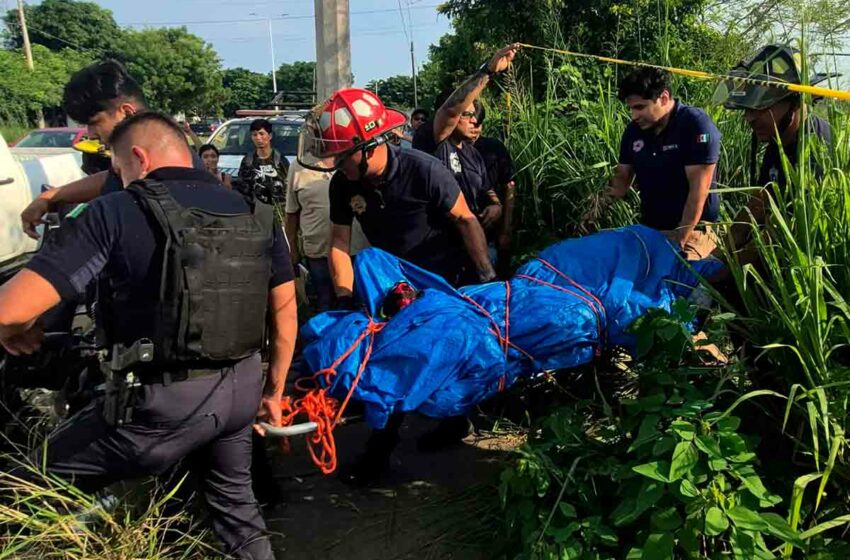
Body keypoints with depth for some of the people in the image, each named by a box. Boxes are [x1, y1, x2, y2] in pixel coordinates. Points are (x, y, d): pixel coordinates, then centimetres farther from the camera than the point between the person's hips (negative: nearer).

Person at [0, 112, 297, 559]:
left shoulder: (116, 212, -11)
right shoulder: (256, 215, 7)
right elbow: (285, 308, 10)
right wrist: (273, 390, 19)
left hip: (166, 401, -6)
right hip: (242, 389, 6)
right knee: (235, 501, 29)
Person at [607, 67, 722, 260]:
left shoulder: (696, 125, -16)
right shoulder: (634, 130, 3)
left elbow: (698, 190, -20)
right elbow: (622, 177, 12)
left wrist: (679, 239, -24)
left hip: (693, 230, -6)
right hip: (649, 228, 6)